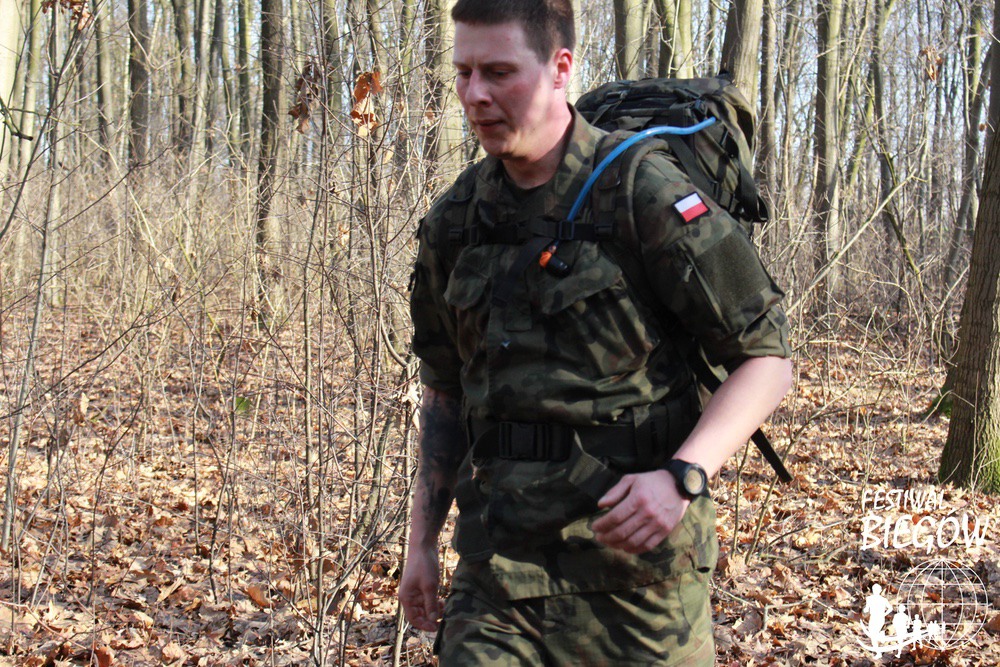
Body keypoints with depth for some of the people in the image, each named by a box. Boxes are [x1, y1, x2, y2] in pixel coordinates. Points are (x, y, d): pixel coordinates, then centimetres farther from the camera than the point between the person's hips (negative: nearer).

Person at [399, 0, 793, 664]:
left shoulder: (647, 196, -10)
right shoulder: (453, 223, 8)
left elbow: (767, 359, -7)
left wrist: (682, 477, -21)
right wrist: (422, 540, 15)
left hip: (634, 548, -4)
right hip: (498, 561, 4)